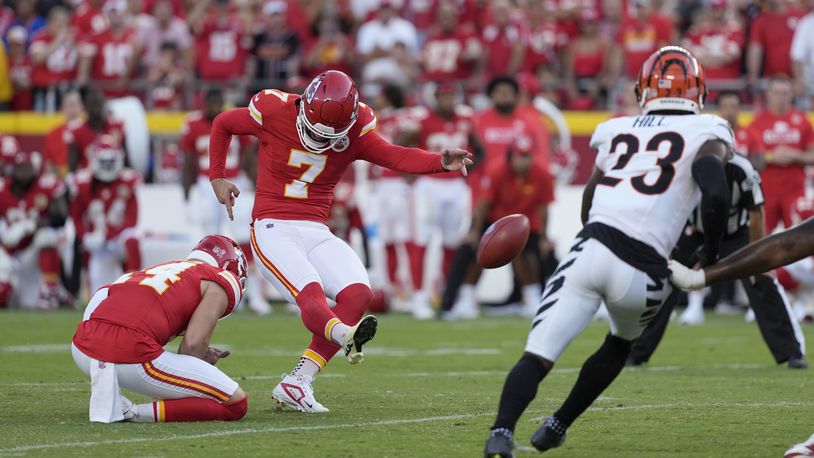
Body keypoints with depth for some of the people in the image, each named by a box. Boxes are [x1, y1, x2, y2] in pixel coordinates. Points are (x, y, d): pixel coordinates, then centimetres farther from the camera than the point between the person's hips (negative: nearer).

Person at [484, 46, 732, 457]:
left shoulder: (616, 131, 21)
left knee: (538, 355, -5)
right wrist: (710, 257, 4)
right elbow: (715, 194, -9)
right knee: (619, 346, 30)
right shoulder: (706, 134, 9)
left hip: (590, 250, 1)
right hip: (642, 272, -1)